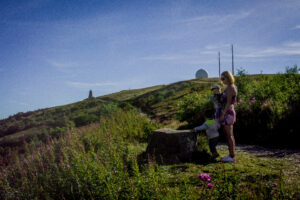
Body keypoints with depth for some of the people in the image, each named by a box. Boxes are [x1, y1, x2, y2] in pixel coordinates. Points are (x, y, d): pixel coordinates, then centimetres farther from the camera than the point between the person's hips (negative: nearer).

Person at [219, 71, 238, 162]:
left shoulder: (230, 88, -15)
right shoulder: (231, 87, 15)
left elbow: (228, 102, -19)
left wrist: (223, 114, -19)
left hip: (227, 113, -10)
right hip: (229, 113, 10)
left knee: (229, 136, -5)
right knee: (230, 135, 12)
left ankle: (232, 157, -1)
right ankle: (231, 155, 18)